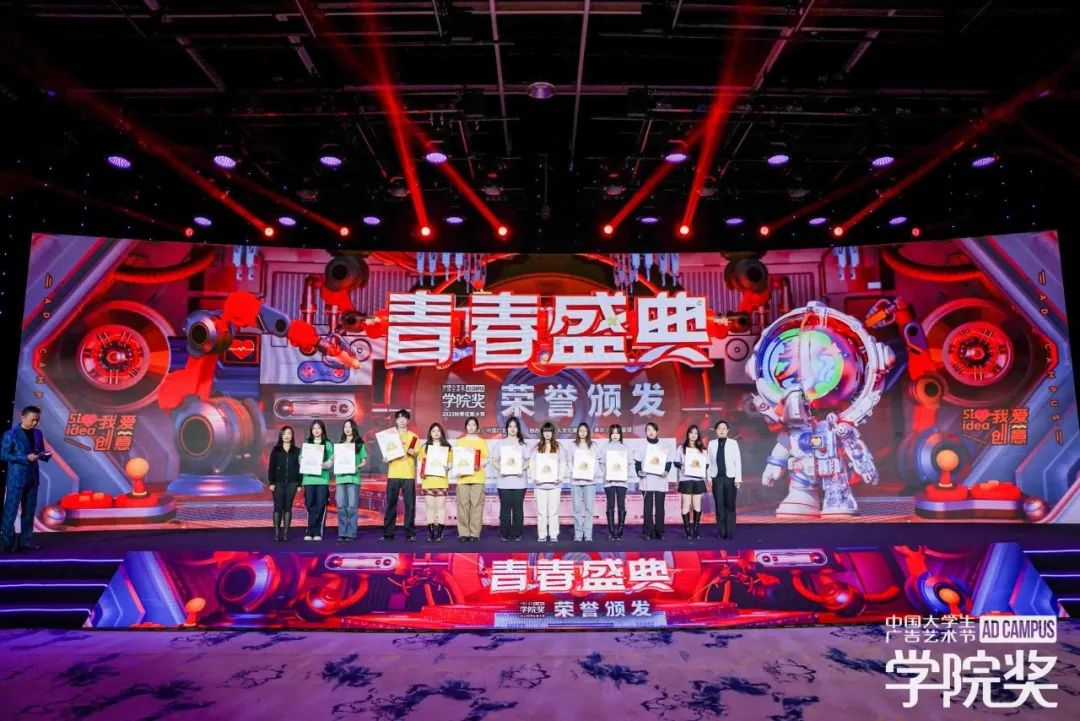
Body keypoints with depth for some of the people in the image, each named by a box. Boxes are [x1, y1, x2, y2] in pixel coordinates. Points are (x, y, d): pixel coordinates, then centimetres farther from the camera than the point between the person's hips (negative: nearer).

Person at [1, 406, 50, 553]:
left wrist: (46, 455, -7)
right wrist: (26, 458, -20)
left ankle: (25, 540, 16)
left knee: (30, 511, 9)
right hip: (16, 477, -6)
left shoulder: (37, 433, 10)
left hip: (32, 477, 6)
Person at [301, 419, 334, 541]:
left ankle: (318, 532, 2)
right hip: (309, 478, 1)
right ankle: (310, 532, 5)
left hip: (322, 478, -1)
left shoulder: (328, 444, 6)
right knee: (310, 505, 1)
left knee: (320, 506, -3)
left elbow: (331, 462, -1)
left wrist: (324, 465, -19)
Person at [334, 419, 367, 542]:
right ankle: (342, 533, 7)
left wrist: (357, 467, -13)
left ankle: (351, 533, -2)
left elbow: (364, 462, 5)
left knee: (352, 507, -5)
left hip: (353, 477, -3)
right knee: (341, 507, 1)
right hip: (340, 477, 3)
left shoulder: (360, 444, 6)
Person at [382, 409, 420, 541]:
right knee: (391, 504, 2)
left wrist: (410, 451, -21)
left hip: (408, 474, -1)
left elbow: (416, 453, 0)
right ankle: (388, 533, 7)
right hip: (393, 474, 1)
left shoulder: (413, 436, 8)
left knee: (410, 504, -3)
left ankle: (410, 533, 1)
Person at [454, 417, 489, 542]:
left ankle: (475, 533, -1)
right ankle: (463, 533, 2)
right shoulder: (459, 442, 13)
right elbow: (455, 458, 11)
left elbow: (486, 459, 5)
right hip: (463, 477, 1)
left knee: (476, 504, -4)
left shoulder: (482, 442, 10)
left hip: (478, 477, -1)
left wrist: (479, 466, -14)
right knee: (463, 504, -3)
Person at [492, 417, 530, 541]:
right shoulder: (500, 443, 9)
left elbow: (527, 461, 9)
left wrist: (522, 468, -11)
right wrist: (500, 469, -13)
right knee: (505, 508, -1)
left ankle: (517, 534, 6)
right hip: (504, 481, -1)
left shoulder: (523, 444, 11)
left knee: (518, 508, 0)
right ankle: (505, 534, 6)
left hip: (519, 481, 1)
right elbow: (494, 461, 6)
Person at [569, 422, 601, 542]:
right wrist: (573, 471, -10)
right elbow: (569, 462, 7)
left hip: (590, 480, 0)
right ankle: (578, 534, 6)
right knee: (577, 508, 0)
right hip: (576, 480, 0)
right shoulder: (572, 446, 8)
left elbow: (597, 461, 3)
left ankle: (588, 534, 3)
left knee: (589, 508, -2)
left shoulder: (593, 446, 7)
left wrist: (594, 473, -12)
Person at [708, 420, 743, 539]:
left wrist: (738, 479, -7)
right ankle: (722, 532, 10)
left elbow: (738, 461, -3)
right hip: (717, 478, 2)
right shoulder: (711, 443, 5)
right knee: (719, 506, 4)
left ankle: (730, 532, 9)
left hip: (730, 478, -2)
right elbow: (709, 461, 5)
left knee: (730, 506, 3)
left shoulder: (733, 443, -1)